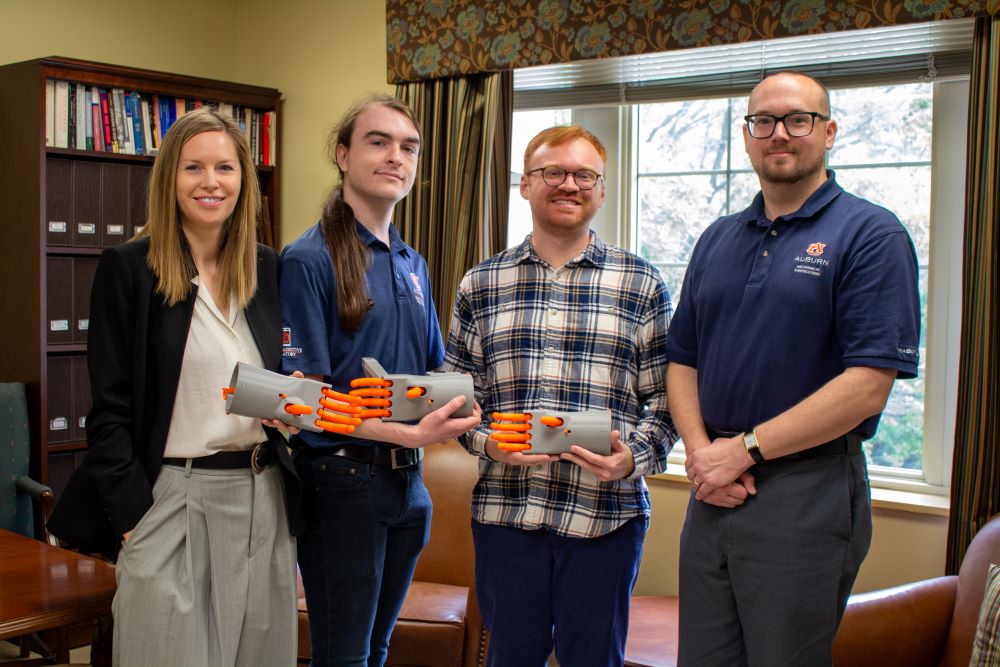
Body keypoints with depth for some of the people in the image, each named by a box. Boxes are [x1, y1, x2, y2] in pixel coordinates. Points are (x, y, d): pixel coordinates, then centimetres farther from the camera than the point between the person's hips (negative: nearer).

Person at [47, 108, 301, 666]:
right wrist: (134, 519, -11)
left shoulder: (268, 268, 8)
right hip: (171, 499, -4)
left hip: (263, 498, 5)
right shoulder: (129, 268, -4)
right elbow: (110, 409, -6)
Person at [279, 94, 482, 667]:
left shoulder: (413, 265, 12)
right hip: (341, 479, -7)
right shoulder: (309, 259, -11)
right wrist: (409, 432, -25)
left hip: (408, 481, 7)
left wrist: (454, 402, -4)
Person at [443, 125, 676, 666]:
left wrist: (634, 457, -14)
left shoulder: (642, 285, 4)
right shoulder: (480, 286, 8)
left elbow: (664, 399, 3)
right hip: (505, 511, 1)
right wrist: (488, 443, -9)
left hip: (604, 513, -1)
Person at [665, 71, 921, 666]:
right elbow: (683, 361, 12)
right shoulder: (717, 240, 13)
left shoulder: (871, 234, -7)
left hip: (807, 496, -5)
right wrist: (702, 451, -6)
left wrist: (744, 449, -14)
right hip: (714, 491, 6)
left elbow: (867, 388, -15)